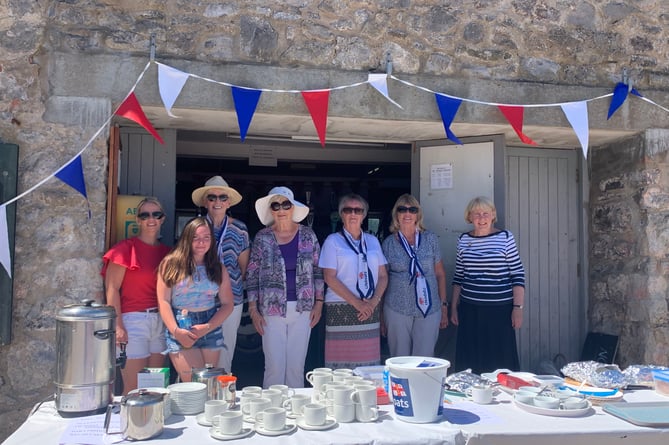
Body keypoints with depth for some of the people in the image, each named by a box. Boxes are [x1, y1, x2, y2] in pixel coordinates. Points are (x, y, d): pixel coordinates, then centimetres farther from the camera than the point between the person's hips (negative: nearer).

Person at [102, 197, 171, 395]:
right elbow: (112, 289, -10)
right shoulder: (125, 248, -7)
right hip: (133, 320, -6)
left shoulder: (166, 251, 11)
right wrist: (117, 326, -16)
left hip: (160, 322, 6)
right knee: (133, 389, 0)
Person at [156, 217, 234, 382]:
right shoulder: (171, 263, 0)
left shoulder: (218, 268, 8)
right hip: (180, 331, -3)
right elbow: (164, 301, -3)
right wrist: (176, 330, -13)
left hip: (211, 329, 3)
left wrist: (207, 327, -8)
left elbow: (227, 304, 6)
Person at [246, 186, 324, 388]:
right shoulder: (262, 238, -1)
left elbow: (318, 270, 8)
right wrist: (253, 310, -2)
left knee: (297, 366, 7)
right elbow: (252, 275, 2)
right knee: (274, 366, 0)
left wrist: (318, 303, 3)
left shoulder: (307, 235, 3)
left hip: (302, 309, 2)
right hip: (272, 310, -1)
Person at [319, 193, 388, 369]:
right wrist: (356, 302, -13)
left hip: (370, 310, 4)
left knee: (369, 364, 1)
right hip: (341, 310, -3)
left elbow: (383, 276, 12)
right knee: (341, 363, -6)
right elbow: (330, 278, -6)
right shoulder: (333, 241, 2)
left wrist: (374, 301, -5)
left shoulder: (373, 241, 14)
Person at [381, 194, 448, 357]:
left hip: (429, 309, 0)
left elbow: (440, 274, 9)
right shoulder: (389, 243, 3)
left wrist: (444, 306, 6)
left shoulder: (430, 239, 4)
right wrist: (381, 315, 7)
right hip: (397, 310, 0)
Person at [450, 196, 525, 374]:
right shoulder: (463, 240, 6)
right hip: (470, 311, 3)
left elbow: (518, 274, -3)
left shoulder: (505, 238, -2)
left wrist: (518, 307, -8)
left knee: (500, 361, 2)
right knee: (469, 362, 6)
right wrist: (454, 306, 12)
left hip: (500, 310, -3)